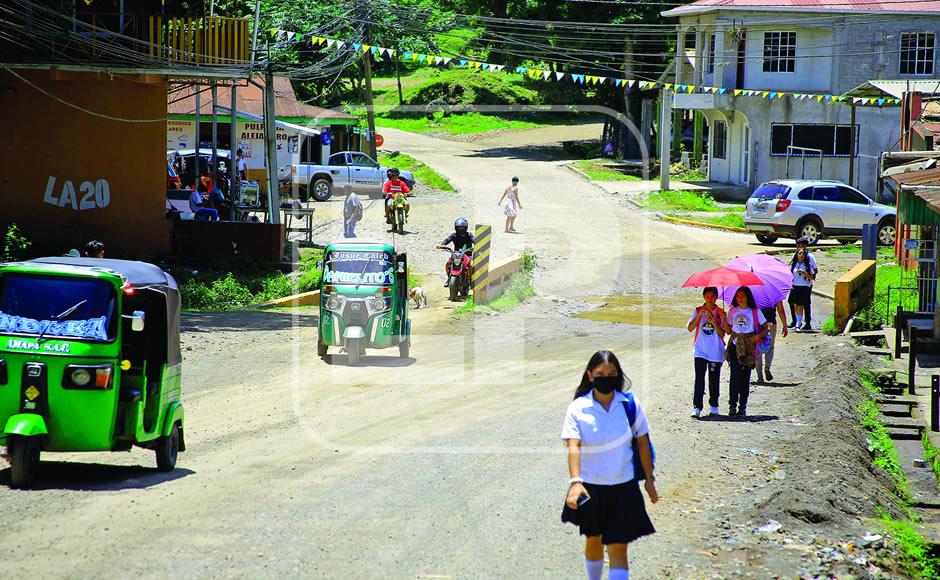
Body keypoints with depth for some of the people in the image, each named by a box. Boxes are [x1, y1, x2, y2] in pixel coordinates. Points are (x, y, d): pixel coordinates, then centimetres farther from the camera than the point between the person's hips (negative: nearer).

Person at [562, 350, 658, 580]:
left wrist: (649, 479, 6)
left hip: (623, 486, -1)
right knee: (593, 540, 19)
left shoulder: (630, 404, -5)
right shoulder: (578, 408, -8)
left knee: (618, 548, -6)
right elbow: (573, 446, -18)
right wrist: (575, 481, -32)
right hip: (590, 487, 1)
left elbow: (643, 442, 4)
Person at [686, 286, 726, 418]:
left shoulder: (720, 313, 3)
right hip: (700, 350, 0)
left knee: (714, 380, 7)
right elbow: (690, 328, -4)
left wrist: (714, 322, -17)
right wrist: (699, 315, -14)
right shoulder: (698, 311, 6)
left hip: (716, 352, 0)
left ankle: (714, 405, 21)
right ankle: (697, 407, -12)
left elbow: (722, 334, -2)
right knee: (699, 379, -10)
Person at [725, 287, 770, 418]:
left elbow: (766, 328, 6)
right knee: (735, 374, -14)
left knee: (746, 377, 0)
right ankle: (732, 405, -15)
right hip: (735, 346, 1)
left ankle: (742, 407, 5)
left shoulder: (755, 312, 3)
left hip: (749, 347, -1)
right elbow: (728, 330, 12)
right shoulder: (732, 311, 10)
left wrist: (758, 336, -11)